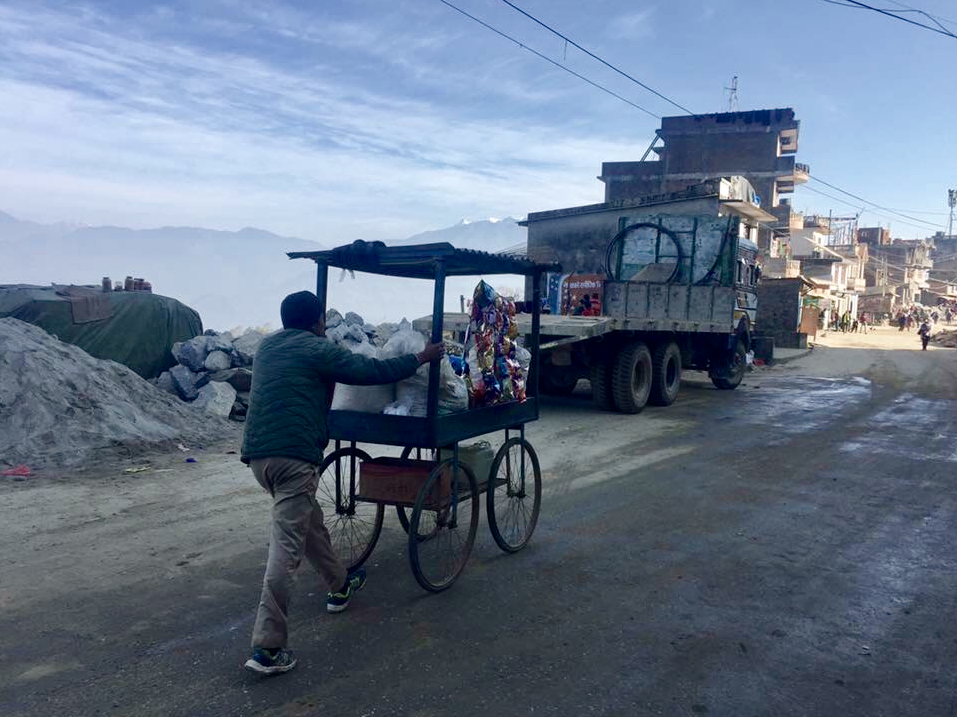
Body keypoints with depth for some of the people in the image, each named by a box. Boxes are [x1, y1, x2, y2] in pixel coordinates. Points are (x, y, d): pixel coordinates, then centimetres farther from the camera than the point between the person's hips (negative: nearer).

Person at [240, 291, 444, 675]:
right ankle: (267, 648, -8)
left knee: (308, 519, 25)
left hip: (257, 452, 9)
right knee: (286, 547, -8)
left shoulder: (267, 346, 18)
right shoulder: (318, 349, -4)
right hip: (292, 456, -9)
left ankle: (339, 587, 43)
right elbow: (373, 371, -1)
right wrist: (421, 358, 12)